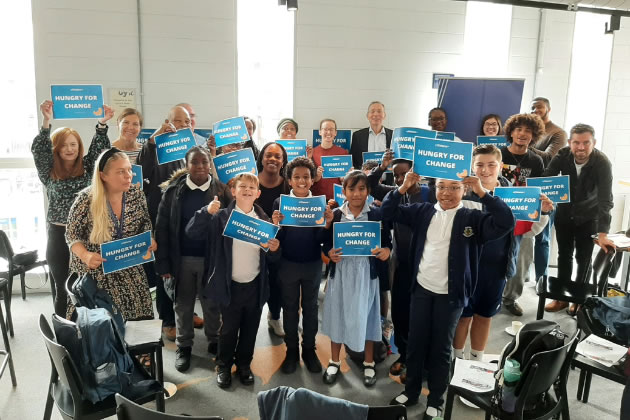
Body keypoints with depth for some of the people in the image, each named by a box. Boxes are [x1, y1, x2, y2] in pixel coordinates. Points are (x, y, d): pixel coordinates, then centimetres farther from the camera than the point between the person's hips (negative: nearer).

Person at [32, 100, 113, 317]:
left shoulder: (86, 167, 5)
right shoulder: (49, 172, 2)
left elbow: (98, 148, -7)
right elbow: (39, 149, -13)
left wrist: (102, 123, -23)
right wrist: (47, 121, -27)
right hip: (59, 236, -1)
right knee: (62, 288, 8)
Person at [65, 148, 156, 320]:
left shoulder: (136, 193, -5)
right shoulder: (86, 200, -15)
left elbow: (145, 222, 10)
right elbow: (72, 235, -7)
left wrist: (149, 239, -10)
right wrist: (85, 255, -25)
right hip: (95, 272, -3)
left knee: (138, 316, -1)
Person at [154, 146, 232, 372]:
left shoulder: (221, 190, -5)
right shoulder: (173, 190, -5)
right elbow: (162, 227, -5)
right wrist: (163, 262, -7)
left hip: (211, 258, 0)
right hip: (182, 258, 1)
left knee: (211, 303, 15)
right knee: (183, 304, 15)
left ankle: (214, 341, 35)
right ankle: (184, 346, 33)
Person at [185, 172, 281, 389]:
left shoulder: (264, 220, 2)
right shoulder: (221, 217, -7)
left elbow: (271, 257, 8)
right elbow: (192, 233, -15)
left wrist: (275, 249, -14)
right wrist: (206, 212, -28)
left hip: (255, 286, 3)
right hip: (231, 286, -3)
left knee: (250, 329, 15)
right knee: (229, 329, 11)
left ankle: (244, 365, 35)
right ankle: (224, 366, 31)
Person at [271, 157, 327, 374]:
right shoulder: (280, 202, -7)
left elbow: (321, 238, -7)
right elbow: (277, 239, -8)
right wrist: (276, 225, -27)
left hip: (313, 265, 1)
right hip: (288, 265, -1)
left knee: (310, 307, 14)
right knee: (290, 308, 13)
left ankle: (309, 350, 30)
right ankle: (291, 350, 28)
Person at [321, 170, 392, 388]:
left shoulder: (377, 214, -2)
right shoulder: (335, 214, 2)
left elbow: (387, 242, -1)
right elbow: (326, 243, 4)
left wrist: (386, 250, -22)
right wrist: (330, 253, -16)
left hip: (366, 273, -1)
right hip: (340, 272, 1)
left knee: (365, 316, 8)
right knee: (338, 315, 10)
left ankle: (368, 363, 28)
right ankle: (334, 361, 29)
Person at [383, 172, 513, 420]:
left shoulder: (472, 218, -5)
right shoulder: (423, 211, 3)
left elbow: (506, 223, -19)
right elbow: (388, 212, 4)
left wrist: (481, 192, -23)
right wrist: (403, 188, -11)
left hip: (450, 294, -2)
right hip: (421, 289, 3)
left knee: (441, 347, 9)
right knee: (416, 342, 13)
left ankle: (436, 400, 26)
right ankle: (411, 391, 32)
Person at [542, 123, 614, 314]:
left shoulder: (602, 163, -27)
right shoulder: (562, 156, -19)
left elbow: (605, 200, -31)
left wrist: (602, 234, -40)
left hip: (588, 217, -2)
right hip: (564, 213, 2)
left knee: (583, 259, 4)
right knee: (564, 255, 11)